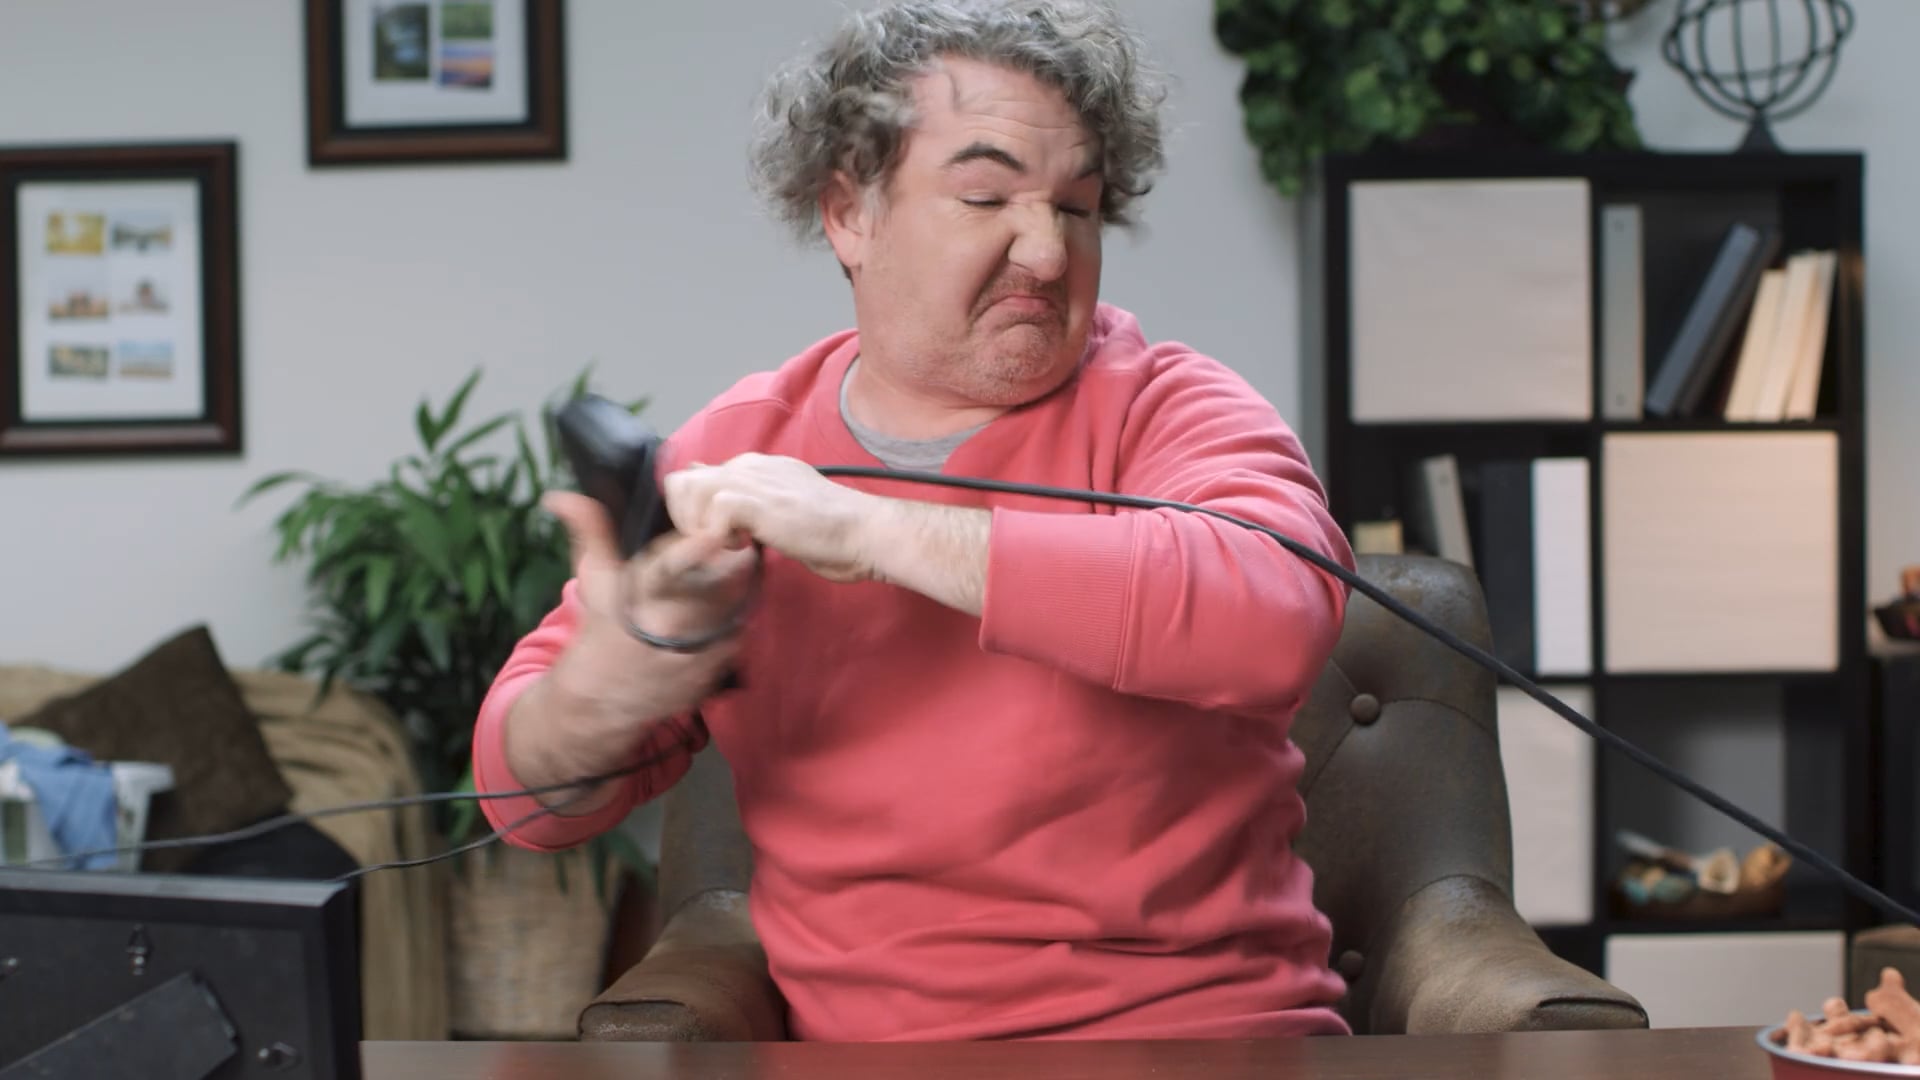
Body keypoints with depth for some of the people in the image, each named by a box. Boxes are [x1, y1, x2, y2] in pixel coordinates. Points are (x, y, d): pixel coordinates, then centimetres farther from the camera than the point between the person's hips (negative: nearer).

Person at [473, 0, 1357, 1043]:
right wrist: (610, 689, -17)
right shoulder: (732, 456, 6)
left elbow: (1273, 617, -26)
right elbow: (531, 801, 7)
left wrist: (869, 529, -25)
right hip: (845, 1036, 2)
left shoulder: (1164, 410, -2)